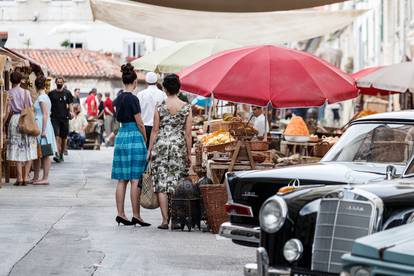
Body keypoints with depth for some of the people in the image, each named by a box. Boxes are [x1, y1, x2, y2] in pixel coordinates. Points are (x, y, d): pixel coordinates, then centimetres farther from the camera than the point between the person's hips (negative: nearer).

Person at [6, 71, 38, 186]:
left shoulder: (9, 93, 0)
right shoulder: (26, 92, 0)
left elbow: (7, 111, 0)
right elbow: (31, 108, 0)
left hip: (14, 120, 0)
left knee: (17, 150, 4)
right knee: (29, 150, 5)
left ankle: (19, 178, -1)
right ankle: (25, 177, 0)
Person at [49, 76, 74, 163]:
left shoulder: (67, 93, 8)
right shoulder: (51, 93, 7)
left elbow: (70, 103, 7)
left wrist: (71, 111, -10)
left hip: (64, 117, 1)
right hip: (55, 118, -1)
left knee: (64, 137, 8)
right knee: (57, 136, -15)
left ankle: (61, 154, 22)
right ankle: (57, 154, -23)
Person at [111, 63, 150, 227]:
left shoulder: (118, 98, 11)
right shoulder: (133, 99, -12)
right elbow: (139, 123, -10)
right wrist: (146, 140, 2)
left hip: (121, 135, 8)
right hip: (134, 136, -8)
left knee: (122, 179, 8)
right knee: (135, 180, -5)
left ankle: (120, 214, 9)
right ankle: (136, 216, -3)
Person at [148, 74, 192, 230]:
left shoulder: (160, 107, -3)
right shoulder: (186, 107, 0)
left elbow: (155, 131, -2)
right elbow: (188, 133, 1)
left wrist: (149, 150, 5)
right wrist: (189, 153, 7)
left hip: (161, 146, -1)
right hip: (179, 147, 1)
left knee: (161, 184, 1)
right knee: (177, 183, 9)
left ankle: (165, 220, -3)